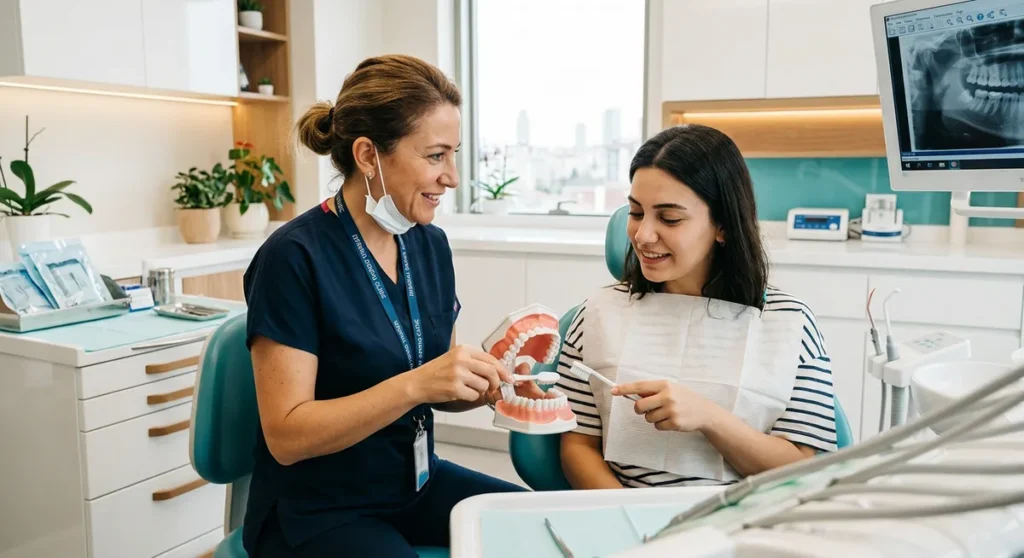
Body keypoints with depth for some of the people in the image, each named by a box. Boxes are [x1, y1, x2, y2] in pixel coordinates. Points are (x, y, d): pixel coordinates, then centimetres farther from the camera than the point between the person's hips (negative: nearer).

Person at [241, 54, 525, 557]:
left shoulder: (430, 244, 1)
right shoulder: (294, 257, -19)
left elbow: (437, 388, 9)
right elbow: (286, 435, -20)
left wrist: (486, 382, -12)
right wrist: (414, 384, -30)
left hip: (415, 483, 6)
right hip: (315, 512, -5)